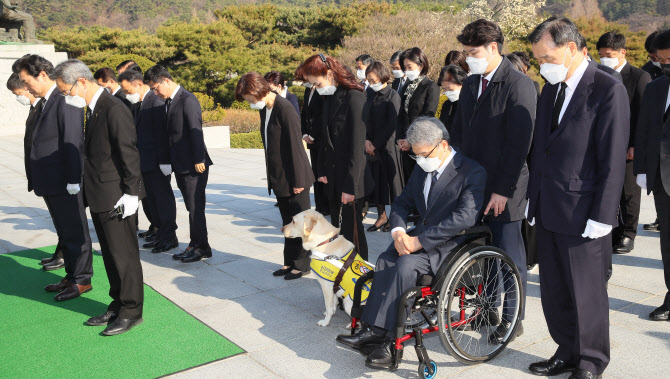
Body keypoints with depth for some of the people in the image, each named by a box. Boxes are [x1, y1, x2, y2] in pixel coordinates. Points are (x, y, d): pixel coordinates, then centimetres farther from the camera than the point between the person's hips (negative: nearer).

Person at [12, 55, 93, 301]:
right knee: (64, 232, 18)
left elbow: (73, 142, -19)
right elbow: (39, 142, 15)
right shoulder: (43, 103, 14)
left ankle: (82, 280, 13)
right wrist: (36, 179, 12)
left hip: (64, 184, -10)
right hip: (50, 183, 10)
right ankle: (72, 276, 29)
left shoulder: (64, 101, -15)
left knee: (75, 233, 2)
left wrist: (73, 180, -20)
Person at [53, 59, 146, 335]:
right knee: (110, 255, 17)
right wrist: (91, 193, 15)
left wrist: (131, 193, -19)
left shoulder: (114, 109, -16)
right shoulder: (93, 110, 12)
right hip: (99, 198, 9)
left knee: (124, 255, 1)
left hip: (117, 198, -9)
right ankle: (118, 306, 29)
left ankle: (131, 311, 13)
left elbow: (129, 152, -19)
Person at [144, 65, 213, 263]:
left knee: (195, 208, -1)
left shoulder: (188, 100, -14)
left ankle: (201, 247, 10)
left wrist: (199, 160, -18)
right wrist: (169, 162, 14)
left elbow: (196, 131, -18)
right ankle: (196, 246, 23)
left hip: (194, 166, -9)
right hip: (180, 165, 9)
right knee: (192, 208, 14)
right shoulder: (169, 101, 13)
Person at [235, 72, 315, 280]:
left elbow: (294, 145, -19)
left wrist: (297, 180, -18)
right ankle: (290, 262, 27)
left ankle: (302, 265, 15)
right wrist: (270, 174, 13)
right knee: (288, 222, 16)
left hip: (293, 177, -9)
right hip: (278, 177, 9)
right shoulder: (264, 109, 8)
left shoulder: (284, 108, -18)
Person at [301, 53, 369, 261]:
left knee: (352, 228, 0)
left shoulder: (354, 97, -15)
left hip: (351, 179, -8)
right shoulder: (329, 97, 10)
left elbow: (357, 145, -17)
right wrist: (322, 170, 9)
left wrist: (351, 185, -17)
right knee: (338, 227, 13)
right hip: (333, 177, 8)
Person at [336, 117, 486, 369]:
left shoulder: (472, 173, -11)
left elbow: (465, 217, -23)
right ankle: (386, 339, -22)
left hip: (452, 244, -7)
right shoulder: (422, 169, 13)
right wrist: (399, 231, -6)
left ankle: (377, 330, -20)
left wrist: (420, 241, -24)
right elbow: (402, 203, 17)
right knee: (385, 261, -21)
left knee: (406, 264, -31)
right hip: (421, 237, 7)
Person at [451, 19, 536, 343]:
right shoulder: (470, 84, 11)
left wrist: (503, 189, -18)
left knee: (509, 253, 4)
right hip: (473, 183, 7)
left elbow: (519, 143, -16)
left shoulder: (519, 85, -12)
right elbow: (459, 131, 16)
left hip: (503, 189, -6)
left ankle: (512, 318, 18)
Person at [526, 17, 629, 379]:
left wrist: (602, 216, -16)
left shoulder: (608, 90, -12)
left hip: (582, 214, -7)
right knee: (554, 291, 15)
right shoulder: (551, 89, 11)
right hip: (547, 210, 7)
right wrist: (533, 199, 13)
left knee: (586, 293, 7)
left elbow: (612, 160, -14)